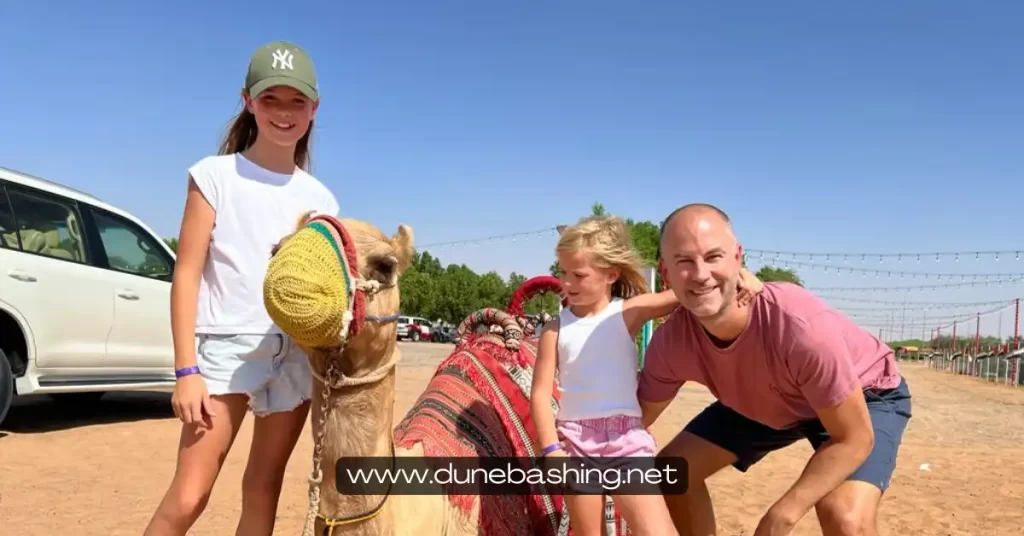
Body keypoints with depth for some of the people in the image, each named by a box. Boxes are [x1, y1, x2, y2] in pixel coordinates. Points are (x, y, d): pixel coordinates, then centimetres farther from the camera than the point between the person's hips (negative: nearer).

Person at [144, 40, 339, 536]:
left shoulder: (319, 198, 11)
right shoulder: (215, 176, 1)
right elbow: (186, 275, -3)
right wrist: (186, 369, -10)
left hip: (296, 352, 4)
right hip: (226, 345, -3)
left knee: (263, 490, 11)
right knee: (188, 496, -9)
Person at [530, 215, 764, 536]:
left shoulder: (629, 313, 0)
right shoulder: (555, 329, 2)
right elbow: (541, 393, 0)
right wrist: (551, 449, -9)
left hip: (625, 435, -1)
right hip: (574, 439, 2)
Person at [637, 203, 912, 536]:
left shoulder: (801, 325, -41)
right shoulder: (670, 342, -26)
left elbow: (854, 439, -30)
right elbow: (637, 418, -7)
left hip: (867, 395, -5)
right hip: (763, 403, 5)